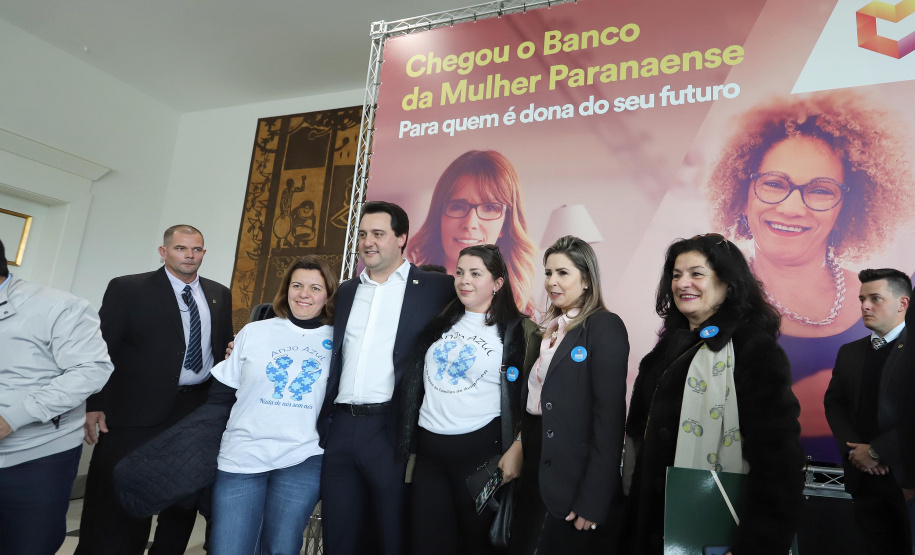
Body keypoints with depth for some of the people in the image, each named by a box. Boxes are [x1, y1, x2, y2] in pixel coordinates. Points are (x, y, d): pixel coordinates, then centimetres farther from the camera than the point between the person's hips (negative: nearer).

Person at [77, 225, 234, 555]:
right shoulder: (127, 289, -4)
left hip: (199, 412, 4)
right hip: (138, 413, -4)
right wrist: (94, 405, -11)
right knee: (122, 506, 5)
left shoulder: (220, 295, 9)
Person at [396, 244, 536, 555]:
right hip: (429, 448, 5)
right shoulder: (441, 323, 10)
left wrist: (516, 450, -13)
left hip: (481, 449, -4)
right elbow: (415, 382, 17)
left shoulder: (517, 331, -4)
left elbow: (527, 398, -6)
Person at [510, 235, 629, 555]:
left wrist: (593, 499, -19)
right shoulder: (549, 328, 11)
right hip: (536, 465, 7)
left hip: (572, 476, -7)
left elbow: (610, 414, -18)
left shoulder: (604, 327, -13)